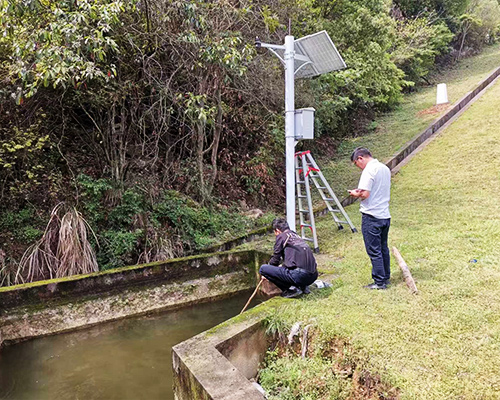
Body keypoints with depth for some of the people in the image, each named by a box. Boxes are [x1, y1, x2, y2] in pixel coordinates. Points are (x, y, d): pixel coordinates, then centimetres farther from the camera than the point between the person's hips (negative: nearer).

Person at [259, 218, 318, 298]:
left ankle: (291, 289, -1)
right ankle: (302, 286, 14)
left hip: (300, 275, -8)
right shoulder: (297, 236, 24)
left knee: (263, 268, -3)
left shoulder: (281, 236, 3)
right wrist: (282, 266, 45)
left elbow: (275, 259, 6)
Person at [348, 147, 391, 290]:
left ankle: (379, 282, 8)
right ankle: (386, 277, 28)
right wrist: (360, 191, 14)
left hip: (371, 217, -9)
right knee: (383, 248, 18)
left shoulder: (369, 170, -15)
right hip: (385, 216, 9)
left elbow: (365, 194, -22)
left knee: (374, 251, 1)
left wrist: (354, 194, -2)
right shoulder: (385, 168, 12)